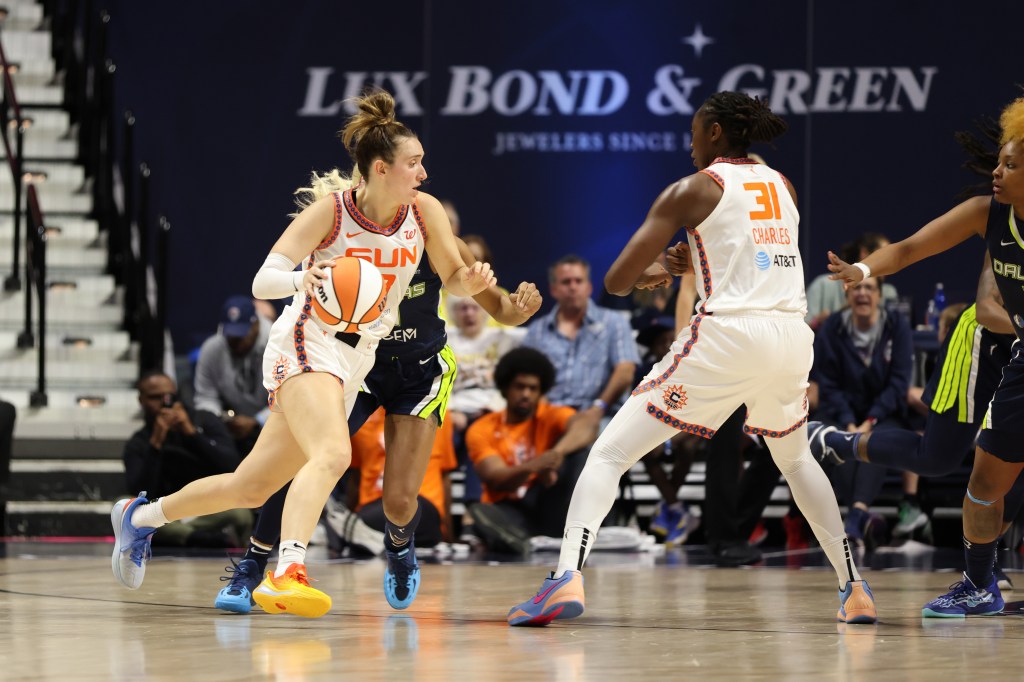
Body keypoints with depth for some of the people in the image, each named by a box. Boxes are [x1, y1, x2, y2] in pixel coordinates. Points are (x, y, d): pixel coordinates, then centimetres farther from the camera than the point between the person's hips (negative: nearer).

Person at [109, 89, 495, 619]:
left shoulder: (424, 212, 0)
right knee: (332, 454, -34)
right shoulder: (330, 212, -12)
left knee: (252, 486, 11)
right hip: (307, 344, -6)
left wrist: (472, 280, -15)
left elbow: (453, 278, 10)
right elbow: (262, 282, -16)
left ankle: (142, 516, 32)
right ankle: (286, 575, -45)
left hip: (354, 363, 6)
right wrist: (302, 279, -39)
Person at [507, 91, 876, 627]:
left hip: (729, 334, -6)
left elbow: (618, 281, 0)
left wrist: (648, 276, 21)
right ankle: (854, 589, 31)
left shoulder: (694, 190, 2)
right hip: (793, 336, 6)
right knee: (795, 458, 34)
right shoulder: (781, 185, 18)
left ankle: (568, 577, -24)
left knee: (609, 454, -3)